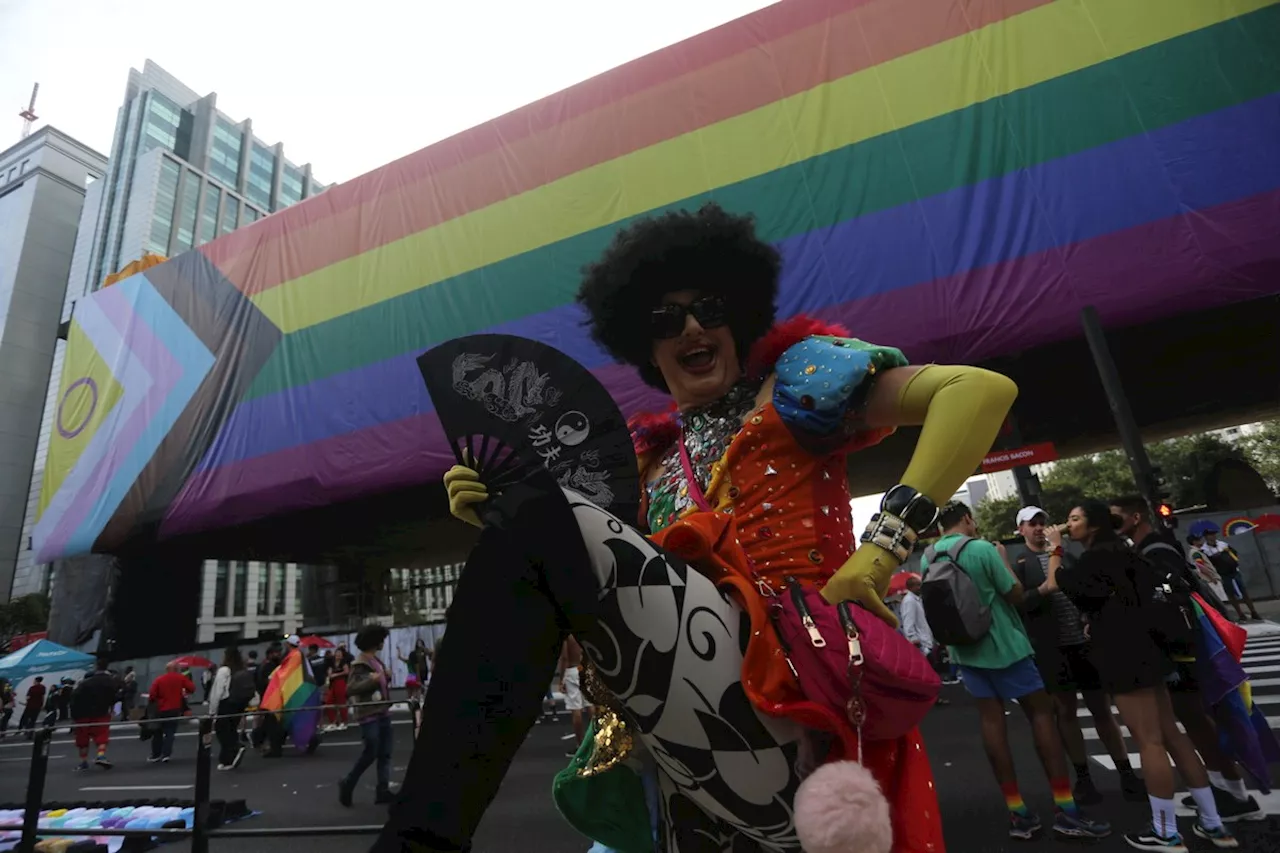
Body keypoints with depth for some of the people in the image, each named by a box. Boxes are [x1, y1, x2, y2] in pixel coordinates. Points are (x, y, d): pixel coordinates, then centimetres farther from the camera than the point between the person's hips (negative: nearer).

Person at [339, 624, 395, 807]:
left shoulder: (377, 660, 12)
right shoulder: (360, 664, -14)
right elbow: (350, 689, -22)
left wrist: (387, 677, 6)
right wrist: (371, 679, -27)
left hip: (383, 712, 8)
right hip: (369, 715, -8)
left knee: (384, 753, 6)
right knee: (370, 753, -3)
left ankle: (383, 791, 10)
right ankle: (347, 784, 18)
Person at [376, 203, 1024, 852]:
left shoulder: (794, 381, 8)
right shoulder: (648, 456, 20)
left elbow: (983, 389, -4)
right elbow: (609, 586, 16)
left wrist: (885, 541, -16)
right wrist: (503, 522, 1)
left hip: (788, 700, -6)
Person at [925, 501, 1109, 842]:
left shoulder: (927, 558, 1)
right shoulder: (982, 549, -16)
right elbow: (1017, 596, -9)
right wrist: (1004, 561, 3)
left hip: (965, 650, 5)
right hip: (1002, 645, -5)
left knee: (991, 719, 8)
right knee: (1041, 712, 7)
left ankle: (1018, 814, 13)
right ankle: (1065, 810, 9)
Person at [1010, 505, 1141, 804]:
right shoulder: (1019, 564, -2)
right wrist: (1043, 589, -24)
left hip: (1083, 641, 3)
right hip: (1051, 648, -3)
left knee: (1102, 709, 10)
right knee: (1066, 712, 8)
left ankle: (1127, 774, 21)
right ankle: (1083, 778, 19)